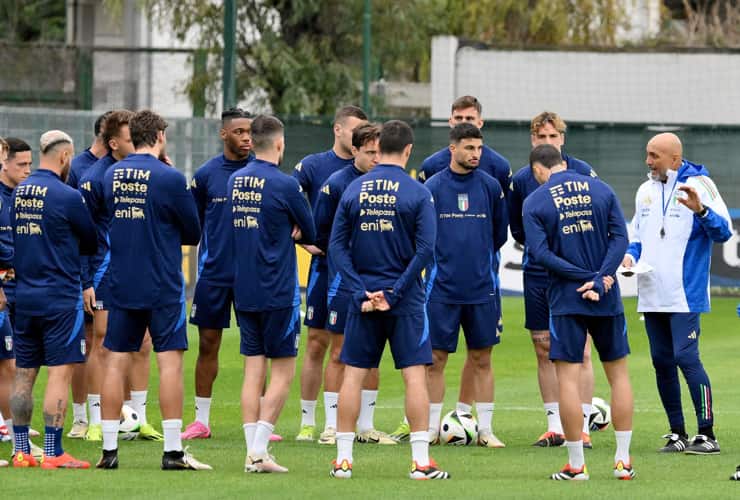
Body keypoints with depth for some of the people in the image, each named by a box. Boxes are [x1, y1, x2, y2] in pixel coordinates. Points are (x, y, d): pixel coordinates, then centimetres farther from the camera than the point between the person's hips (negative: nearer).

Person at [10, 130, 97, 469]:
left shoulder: (18, 193, 7)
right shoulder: (66, 196, -13)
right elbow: (93, 242, -1)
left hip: (24, 297, 7)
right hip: (59, 297, -7)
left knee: (24, 374, 10)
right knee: (60, 372, -4)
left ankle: (21, 450, 13)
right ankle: (53, 453, -6)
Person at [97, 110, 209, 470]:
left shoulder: (111, 175, 4)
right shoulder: (170, 178, -11)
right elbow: (193, 233, -1)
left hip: (121, 285, 5)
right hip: (163, 286, -5)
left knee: (116, 362, 7)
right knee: (170, 362, -1)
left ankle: (109, 450, 7)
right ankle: (172, 451, -4)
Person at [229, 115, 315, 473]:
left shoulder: (234, 181, 7)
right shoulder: (284, 184, -12)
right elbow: (311, 233, -2)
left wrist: (286, 232, 4)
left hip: (243, 291, 6)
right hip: (278, 292, -6)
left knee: (253, 369, 8)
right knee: (283, 372, 0)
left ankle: (252, 452, 4)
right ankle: (259, 450, -8)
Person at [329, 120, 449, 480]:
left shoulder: (354, 190, 2)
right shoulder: (417, 193, -6)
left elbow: (337, 246, -2)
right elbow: (424, 250, -13)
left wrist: (361, 293, -7)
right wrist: (393, 294, -10)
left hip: (363, 298, 3)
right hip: (405, 299, -3)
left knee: (353, 375, 7)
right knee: (415, 375, 0)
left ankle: (343, 459, 8)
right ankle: (421, 462, -4)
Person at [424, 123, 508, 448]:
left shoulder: (491, 187, 3)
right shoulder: (432, 187, -2)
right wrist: (438, 258, 6)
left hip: (481, 287, 1)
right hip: (442, 287, -1)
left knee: (481, 360, 5)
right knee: (436, 359, 1)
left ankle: (485, 429, 9)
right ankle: (432, 427, 9)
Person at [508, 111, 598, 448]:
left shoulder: (582, 173, -2)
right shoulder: (521, 179, 6)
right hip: (537, 275, 3)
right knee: (544, 351, 5)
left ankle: (582, 427, -3)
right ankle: (554, 426, 11)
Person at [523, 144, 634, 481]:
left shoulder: (534, 202, -3)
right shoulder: (602, 190, 4)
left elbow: (540, 253, -11)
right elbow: (620, 237, -4)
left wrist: (585, 278, -10)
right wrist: (599, 279, -12)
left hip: (565, 299, -2)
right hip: (608, 300, 3)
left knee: (568, 377, 1)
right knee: (618, 372, 12)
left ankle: (576, 465, 0)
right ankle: (623, 461, 10)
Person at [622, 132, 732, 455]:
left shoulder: (698, 185, -6)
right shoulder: (646, 190, 13)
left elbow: (723, 232, -10)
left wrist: (701, 210, -28)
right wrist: (630, 254, 3)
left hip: (685, 295, -7)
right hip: (652, 295, 7)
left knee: (686, 358, -13)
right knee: (662, 362, 8)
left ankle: (706, 434, -8)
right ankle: (677, 434, 16)